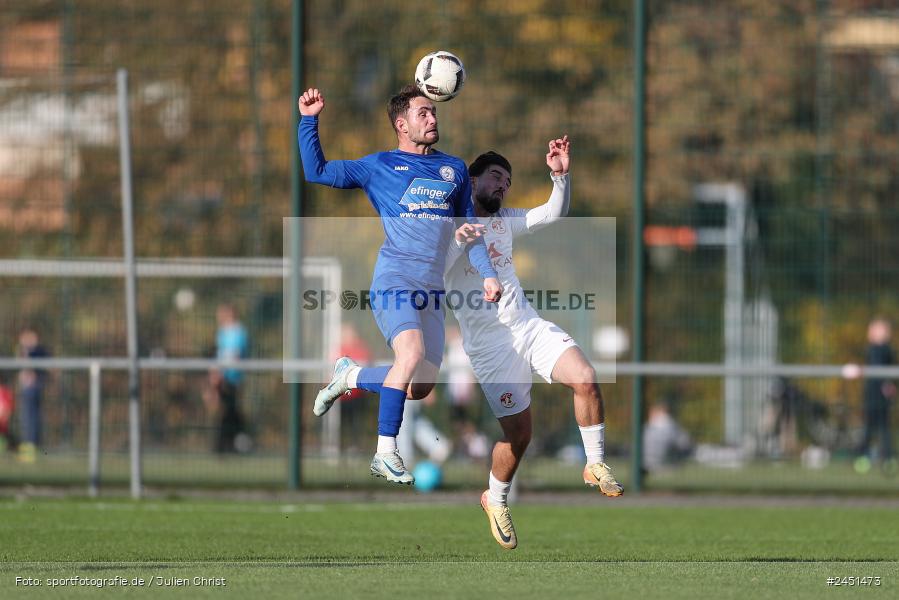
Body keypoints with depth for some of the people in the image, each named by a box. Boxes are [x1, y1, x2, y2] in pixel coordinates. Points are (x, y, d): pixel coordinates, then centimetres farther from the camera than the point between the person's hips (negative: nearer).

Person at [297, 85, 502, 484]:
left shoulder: (454, 170, 19)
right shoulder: (379, 166, 9)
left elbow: (468, 228, 25)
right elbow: (316, 172, 9)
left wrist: (487, 273, 13)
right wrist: (308, 121, 0)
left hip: (433, 288, 5)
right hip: (394, 282, -5)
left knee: (420, 388, 0)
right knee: (412, 352, -29)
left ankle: (350, 376, 27)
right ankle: (386, 453, -23)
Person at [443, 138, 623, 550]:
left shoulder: (503, 221, 13)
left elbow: (553, 214, 11)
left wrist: (560, 175, -5)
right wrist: (458, 240, -31)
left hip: (529, 326, 5)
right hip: (489, 344, -5)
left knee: (585, 378, -20)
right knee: (518, 433, -5)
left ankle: (596, 466, -5)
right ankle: (495, 501, 23)